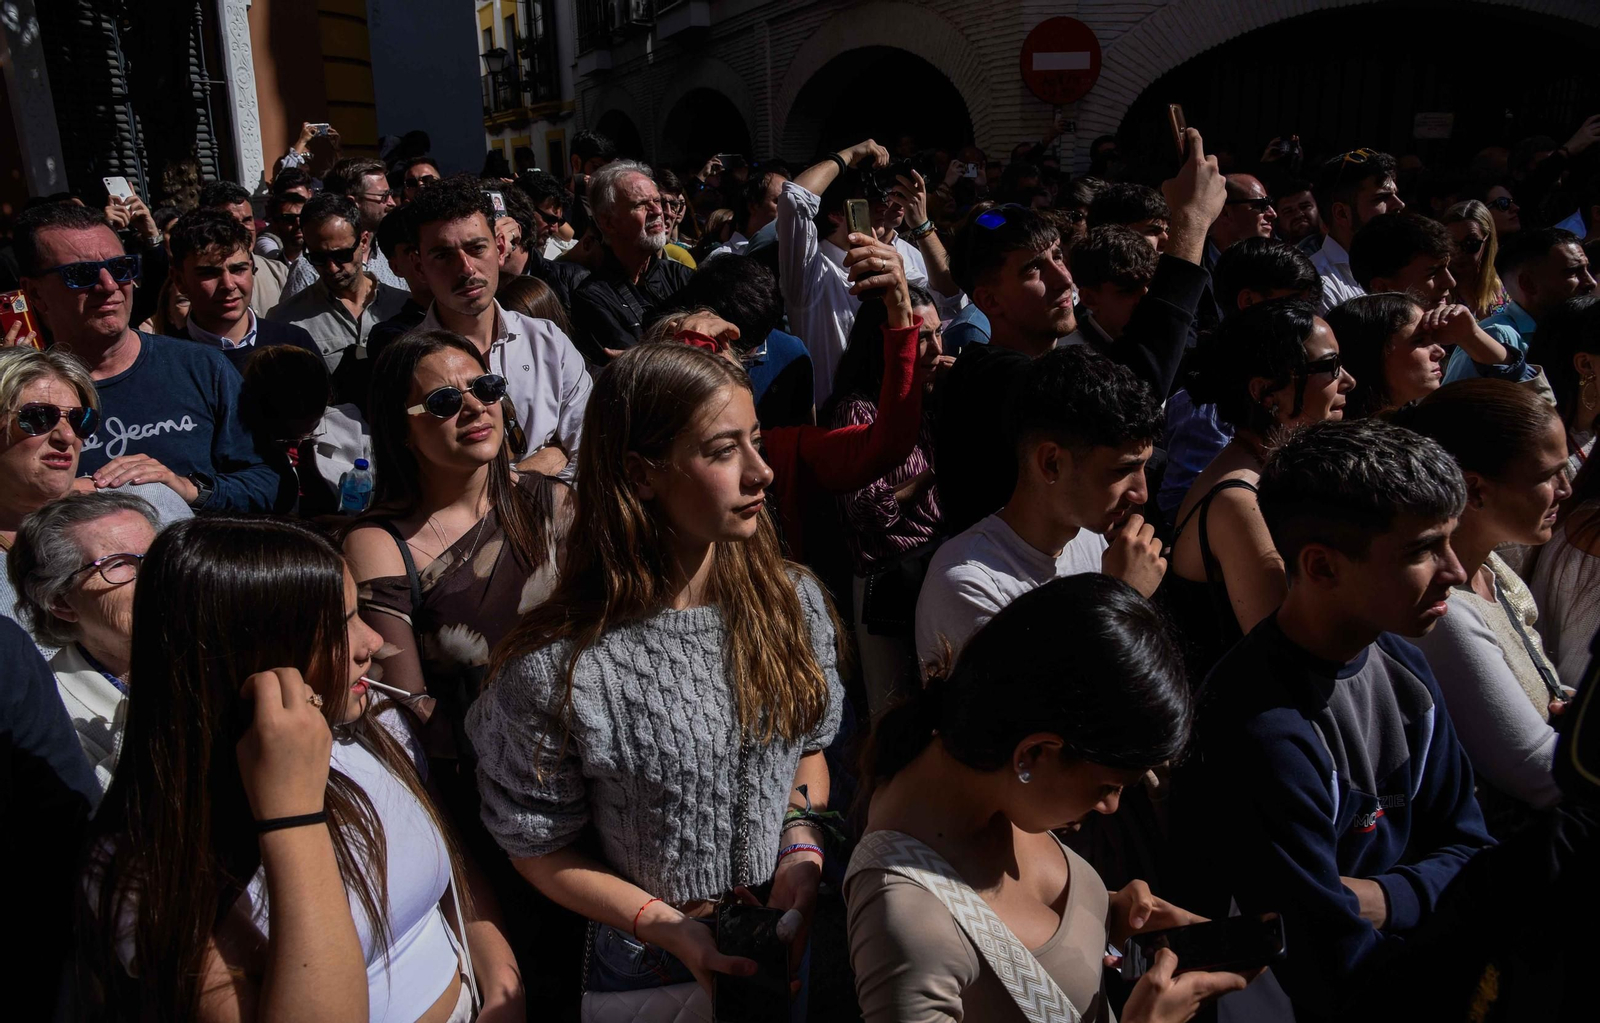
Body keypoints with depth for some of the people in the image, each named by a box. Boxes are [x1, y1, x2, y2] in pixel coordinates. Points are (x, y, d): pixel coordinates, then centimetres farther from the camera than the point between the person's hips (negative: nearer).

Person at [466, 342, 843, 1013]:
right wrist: (666, 927, -19)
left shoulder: (793, 601, -11)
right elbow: (538, 847, -12)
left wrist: (802, 840, -12)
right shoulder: (555, 668, -25)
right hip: (649, 968, -4)